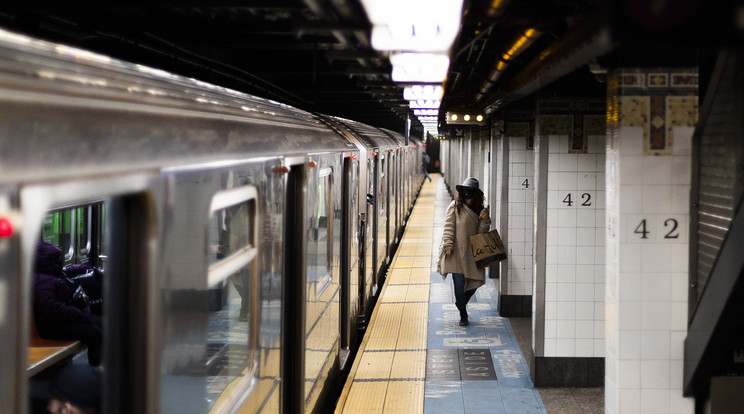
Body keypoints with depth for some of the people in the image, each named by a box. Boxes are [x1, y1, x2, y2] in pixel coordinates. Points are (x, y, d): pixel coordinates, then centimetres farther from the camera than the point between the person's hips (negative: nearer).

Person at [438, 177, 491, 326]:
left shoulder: (478, 209, 13)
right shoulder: (455, 206, 1)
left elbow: (481, 231, 10)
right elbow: (449, 227, -4)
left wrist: (484, 219, -8)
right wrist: (448, 245, -12)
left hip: (472, 251, 4)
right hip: (456, 251, -4)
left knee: (476, 280, 2)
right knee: (459, 283, -7)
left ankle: (461, 303, 30)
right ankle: (463, 315, 6)